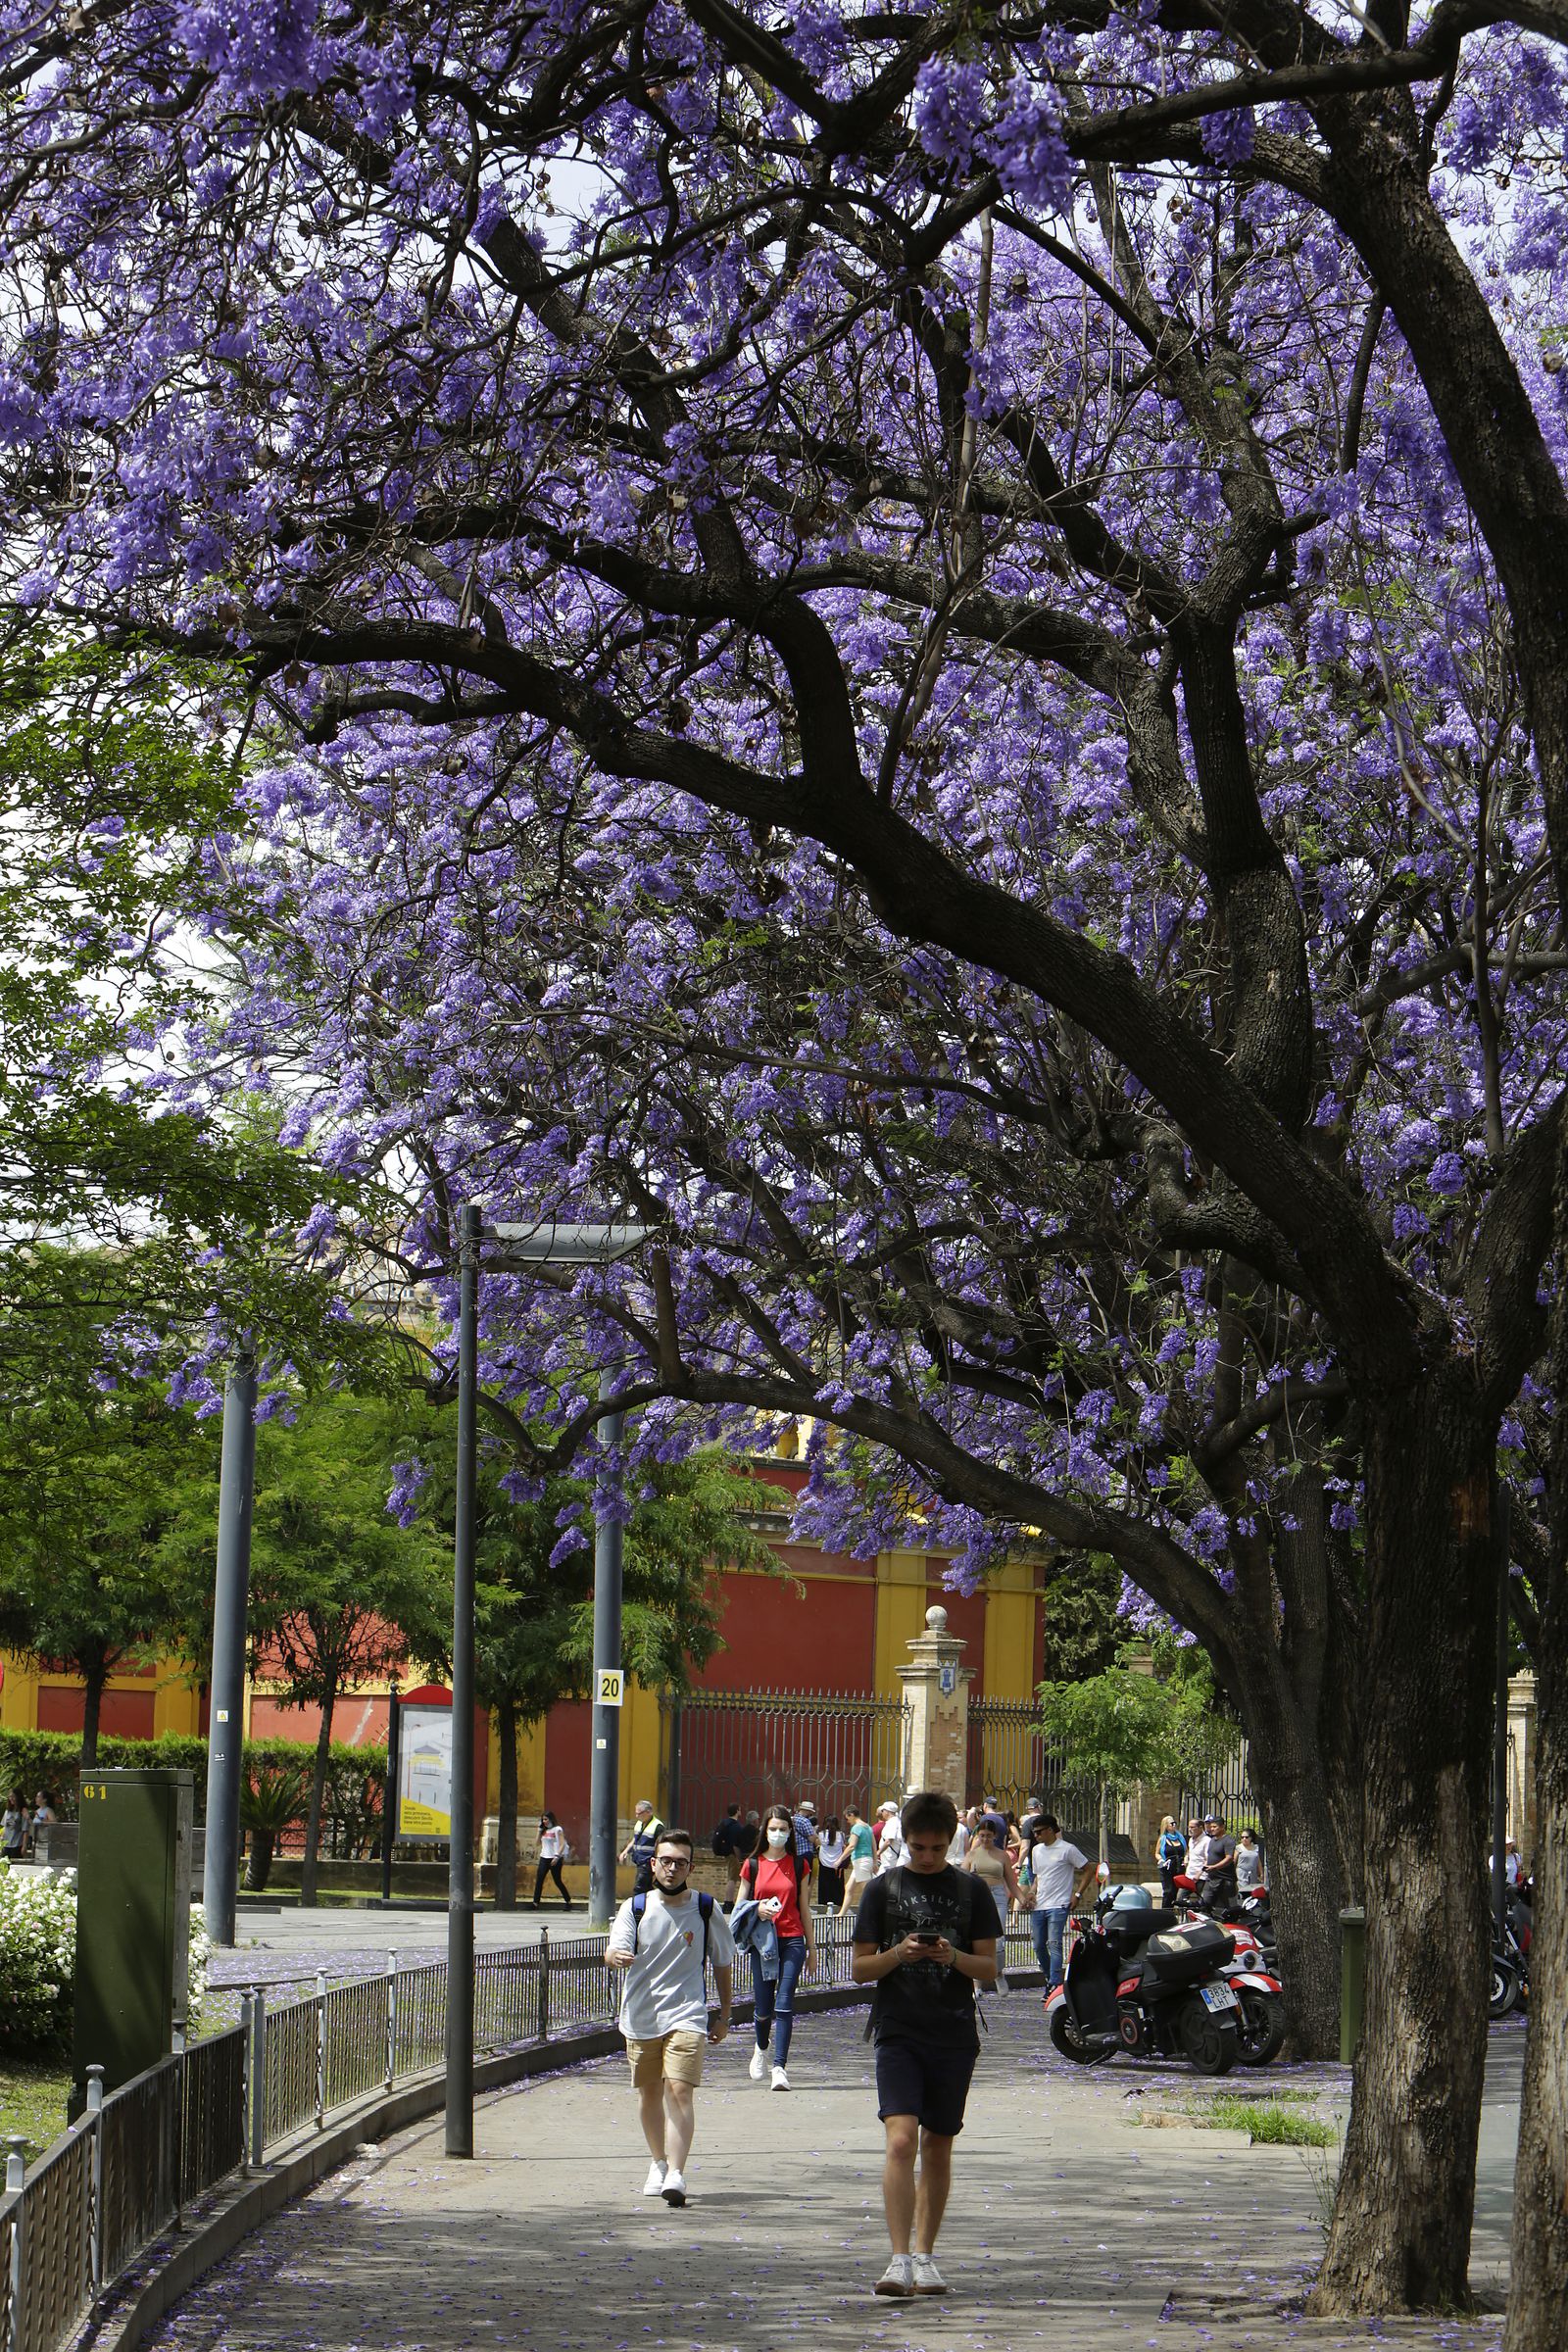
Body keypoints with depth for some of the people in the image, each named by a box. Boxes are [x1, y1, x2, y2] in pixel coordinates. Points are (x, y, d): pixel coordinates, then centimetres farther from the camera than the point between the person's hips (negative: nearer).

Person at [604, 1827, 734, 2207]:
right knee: (649, 2093, 13)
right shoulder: (635, 1908, -1)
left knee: (680, 2090, -17)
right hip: (640, 2015, 2)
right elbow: (613, 1952, -12)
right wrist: (616, 1956, -36)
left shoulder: (707, 1910, -1)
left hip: (687, 2015, -2)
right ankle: (659, 2162, 34)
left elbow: (723, 1964, 10)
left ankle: (675, 2175, -21)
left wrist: (724, 2015, 12)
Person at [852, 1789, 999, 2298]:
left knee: (937, 2146, 8)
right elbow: (860, 1969, 5)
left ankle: (924, 2255, 20)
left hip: (954, 2035, 2)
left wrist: (953, 1957, -15)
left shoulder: (971, 1890, 6)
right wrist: (898, 1954, -14)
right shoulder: (883, 1888, 4)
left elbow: (989, 1969, 5)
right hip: (898, 2032, -2)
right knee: (900, 2140, -16)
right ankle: (899, 2259, -18)